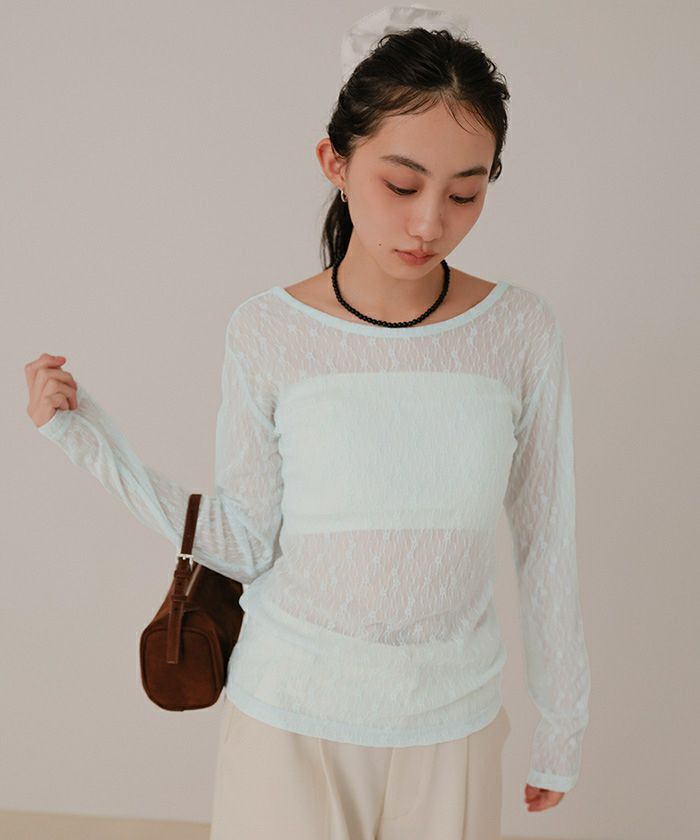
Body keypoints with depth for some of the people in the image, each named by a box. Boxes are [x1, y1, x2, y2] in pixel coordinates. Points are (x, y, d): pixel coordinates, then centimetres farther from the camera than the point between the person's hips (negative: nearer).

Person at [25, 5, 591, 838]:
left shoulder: (521, 331, -8)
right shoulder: (268, 332, -9)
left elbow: (545, 542, 0)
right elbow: (243, 545, -8)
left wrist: (562, 723, 7)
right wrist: (90, 438, -14)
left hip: (451, 724, 1)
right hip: (289, 716, -1)